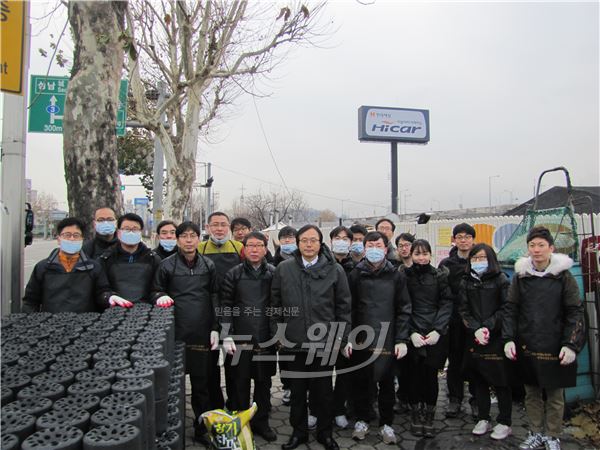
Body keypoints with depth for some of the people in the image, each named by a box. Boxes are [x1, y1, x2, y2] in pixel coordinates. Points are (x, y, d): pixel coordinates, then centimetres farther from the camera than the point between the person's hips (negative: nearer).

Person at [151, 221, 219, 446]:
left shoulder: (208, 265, 6)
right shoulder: (167, 265, -1)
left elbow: (215, 298, 9)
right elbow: (156, 292, 8)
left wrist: (215, 328, 5)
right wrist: (160, 297, -15)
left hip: (201, 334, 2)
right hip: (174, 333, -2)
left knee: (201, 384, 10)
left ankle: (202, 428, 26)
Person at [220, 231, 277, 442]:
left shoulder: (274, 273, 2)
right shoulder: (233, 274, -1)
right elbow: (225, 307, -2)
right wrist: (227, 337, -7)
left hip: (266, 339, 1)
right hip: (240, 338, -1)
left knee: (264, 382, 11)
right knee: (241, 383, 9)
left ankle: (261, 422, 28)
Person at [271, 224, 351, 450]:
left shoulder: (335, 270, -3)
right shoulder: (284, 269, 0)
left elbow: (344, 306, 1)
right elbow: (275, 303, 6)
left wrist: (342, 338, -1)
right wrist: (277, 332, 4)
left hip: (325, 342, -1)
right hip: (294, 342, 1)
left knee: (324, 391, 13)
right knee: (297, 390, 14)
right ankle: (299, 431, 33)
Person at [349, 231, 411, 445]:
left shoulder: (396, 276, 0)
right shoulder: (355, 274, 0)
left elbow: (404, 309, 1)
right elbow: (348, 307, 0)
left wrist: (401, 339, -5)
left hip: (386, 339, 0)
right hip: (360, 339, 0)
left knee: (386, 383, 10)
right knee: (360, 381, 11)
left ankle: (386, 423, 27)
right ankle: (362, 419, 30)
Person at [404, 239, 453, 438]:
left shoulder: (440, 275, 4)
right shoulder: (405, 276, 2)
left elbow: (446, 303, 1)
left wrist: (438, 330, -10)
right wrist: (411, 333, -10)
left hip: (436, 334, 0)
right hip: (413, 334, 0)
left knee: (431, 374, 2)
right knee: (415, 374, 3)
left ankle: (429, 417, 18)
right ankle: (416, 416, 19)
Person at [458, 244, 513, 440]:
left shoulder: (501, 280, -1)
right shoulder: (466, 282, 8)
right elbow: (463, 310, 3)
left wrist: (488, 327, -15)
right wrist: (476, 330, -11)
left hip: (497, 337, -3)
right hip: (474, 338, 3)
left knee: (501, 380, 4)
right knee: (478, 380, 10)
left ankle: (504, 423, 17)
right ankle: (483, 419, 22)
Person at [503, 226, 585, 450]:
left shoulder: (563, 276, -3)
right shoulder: (520, 276, 3)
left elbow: (575, 312, -4)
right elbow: (510, 309, 3)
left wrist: (571, 344, -12)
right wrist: (508, 339, -6)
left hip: (554, 347, -2)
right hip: (527, 347, 2)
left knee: (555, 395, 9)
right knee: (532, 393, 12)